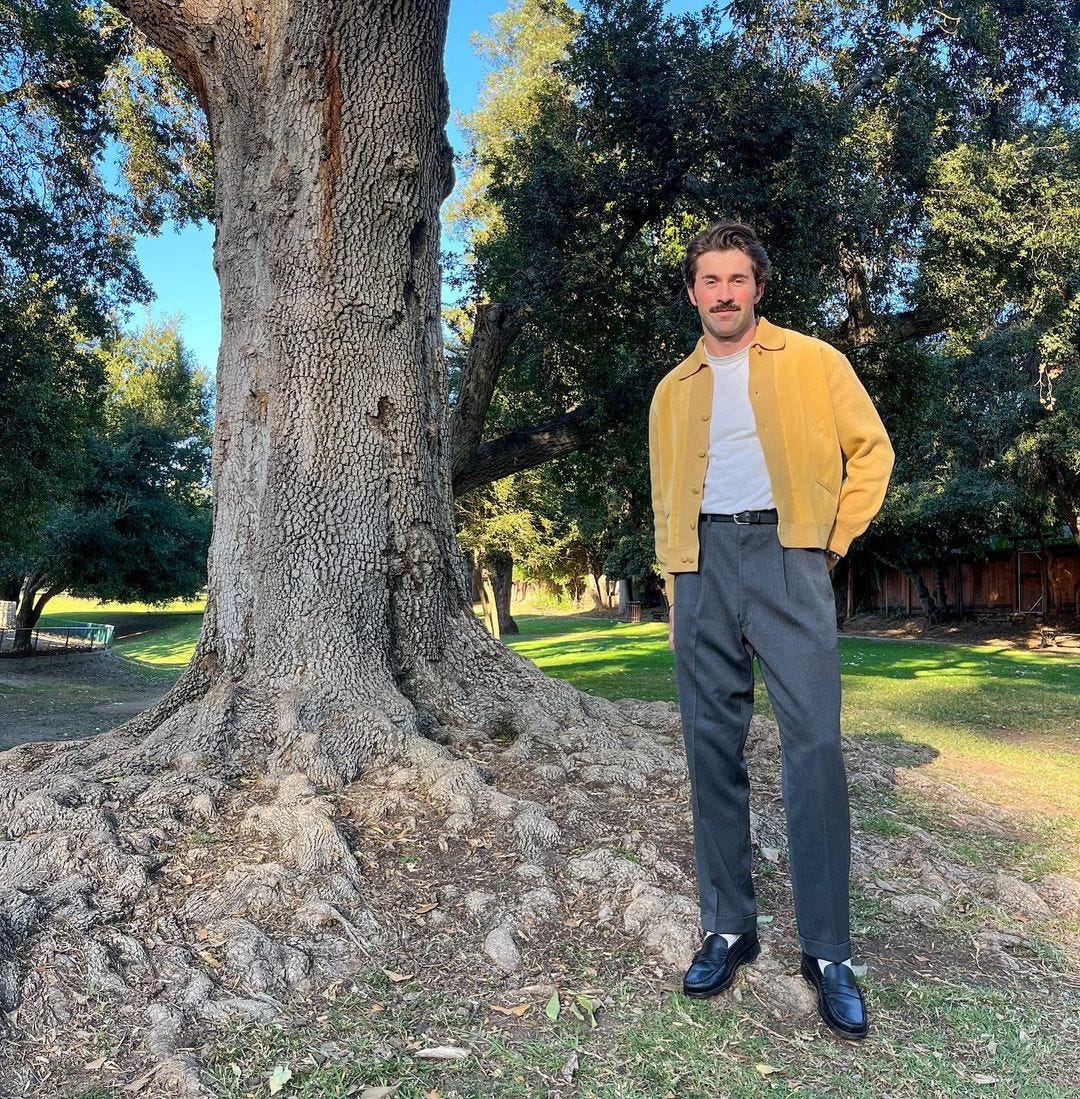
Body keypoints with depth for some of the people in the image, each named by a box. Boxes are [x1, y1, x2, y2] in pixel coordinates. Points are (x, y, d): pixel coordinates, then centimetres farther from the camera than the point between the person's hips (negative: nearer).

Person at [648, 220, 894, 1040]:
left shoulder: (812, 361, 10)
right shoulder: (673, 390, 18)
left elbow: (872, 450, 10)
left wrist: (835, 539, 1)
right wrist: (674, 589, 11)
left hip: (786, 556, -3)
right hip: (704, 564, 3)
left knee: (813, 744, -9)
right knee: (712, 749, 3)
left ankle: (829, 951, 3)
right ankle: (729, 928, 16)